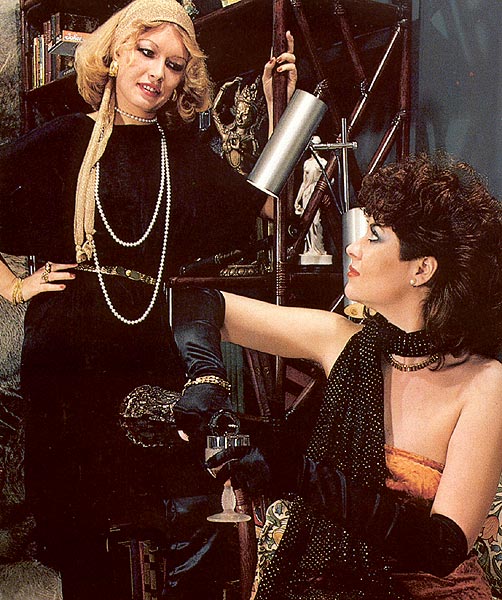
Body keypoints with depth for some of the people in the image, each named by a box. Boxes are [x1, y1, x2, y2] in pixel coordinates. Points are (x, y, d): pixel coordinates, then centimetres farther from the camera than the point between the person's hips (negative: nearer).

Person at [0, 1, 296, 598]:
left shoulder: (185, 154, 12)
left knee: (190, 524, -5)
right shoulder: (63, 141, 7)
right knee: (74, 529, 7)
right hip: (67, 354, -1)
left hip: (155, 352, 1)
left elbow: (263, 207, 2)